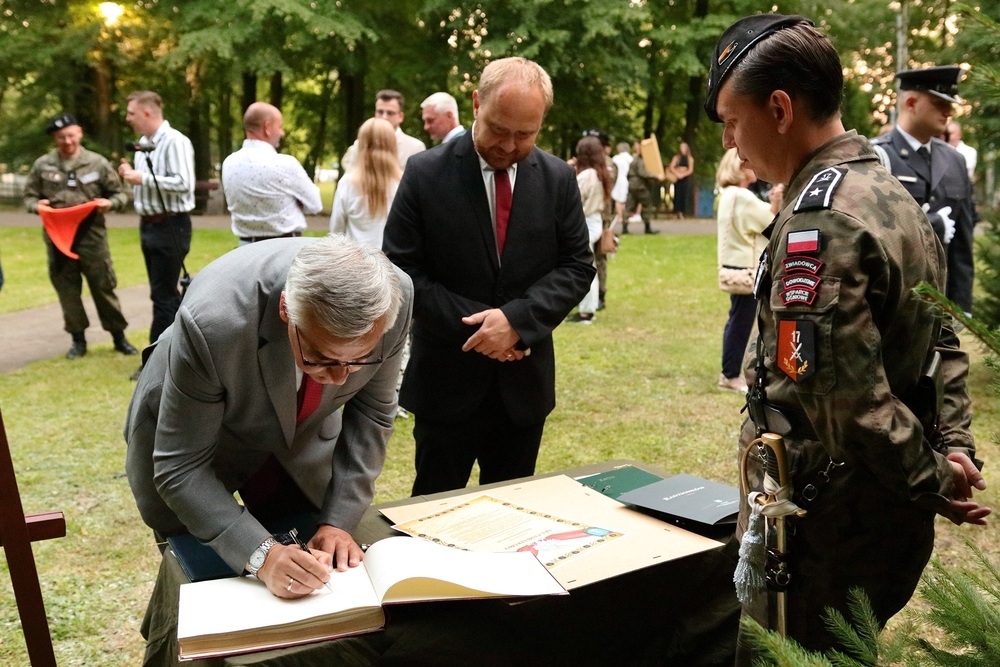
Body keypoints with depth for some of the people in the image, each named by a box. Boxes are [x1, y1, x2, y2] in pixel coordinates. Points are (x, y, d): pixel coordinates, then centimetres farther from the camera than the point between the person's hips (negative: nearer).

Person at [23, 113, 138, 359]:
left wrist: (110, 203, -15)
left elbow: (120, 194, 6)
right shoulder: (42, 165, 4)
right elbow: (29, 197, 11)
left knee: (104, 287, 4)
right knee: (67, 290, 8)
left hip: (92, 237, -2)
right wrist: (37, 205, -11)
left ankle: (119, 336, 17)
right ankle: (78, 339, 20)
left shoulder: (98, 163, 1)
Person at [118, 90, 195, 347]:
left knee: (163, 294, -4)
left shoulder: (175, 142, -15)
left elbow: (183, 183, -24)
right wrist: (130, 175, 3)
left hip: (170, 226, -10)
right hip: (148, 225, 10)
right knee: (166, 292, 15)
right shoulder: (143, 143, 14)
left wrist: (143, 178, -21)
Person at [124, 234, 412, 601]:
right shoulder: (211, 323, -41)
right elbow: (179, 468, -29)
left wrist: (339, 521, -18)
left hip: (301, 439, 3)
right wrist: (260, 554, -40)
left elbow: (370, 412, -13)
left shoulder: (395, 298, -30)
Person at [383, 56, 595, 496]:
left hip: (524, 382, 3)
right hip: (446, 381, -2)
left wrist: (518, 319, -16)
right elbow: (401, 270, -8)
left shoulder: (558, 179, 0)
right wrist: (473, 323, -16)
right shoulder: (425, 174, -7)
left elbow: (577, 266, 1)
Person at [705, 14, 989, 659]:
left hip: (825, 522, -9)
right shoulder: (894, 195, 9)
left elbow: (844, 392, -26)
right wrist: (955, 449, 5)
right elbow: (942, 343, 13)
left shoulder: (818, 218, -22)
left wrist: (931, 480, -12)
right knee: (846, 650, 24)